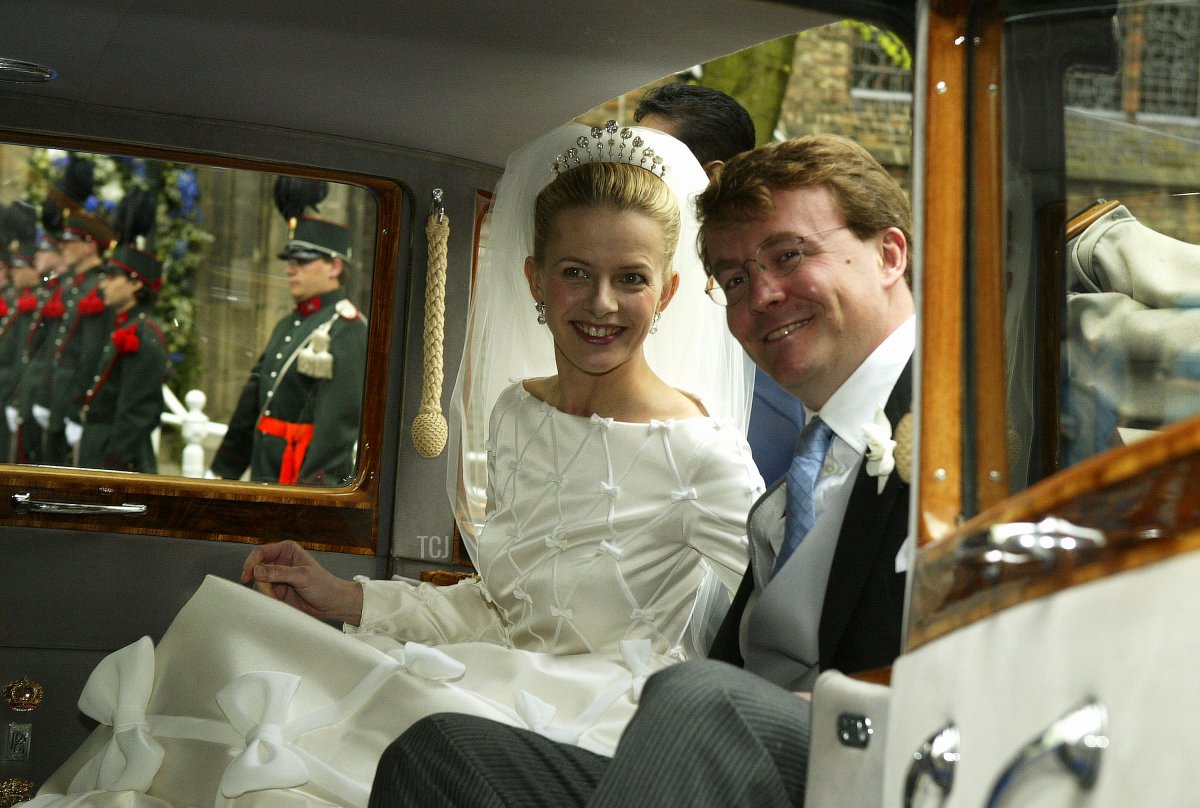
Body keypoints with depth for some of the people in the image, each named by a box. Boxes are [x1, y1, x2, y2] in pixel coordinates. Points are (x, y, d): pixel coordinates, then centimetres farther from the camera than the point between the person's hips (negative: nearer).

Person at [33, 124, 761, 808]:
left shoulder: (703, 453, -12)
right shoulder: (516, 413, 10)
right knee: (229, 629, -12)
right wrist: (347, 599, 7)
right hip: (505, 694, 7)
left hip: (602, 728, -6)